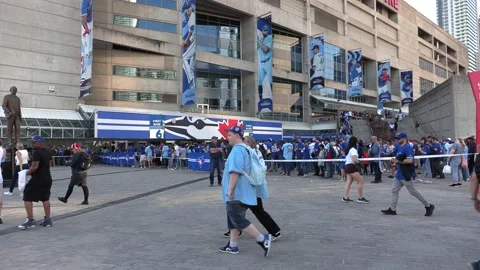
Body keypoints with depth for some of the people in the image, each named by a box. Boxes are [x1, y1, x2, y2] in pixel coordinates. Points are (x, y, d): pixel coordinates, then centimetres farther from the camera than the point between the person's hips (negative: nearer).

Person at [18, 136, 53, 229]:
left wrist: (27, 172, -6)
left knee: (27, 198, 0)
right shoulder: (47, 152, 12)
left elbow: (35, 166, -23)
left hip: (38, 178, -9)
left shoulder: (37, 152, -15)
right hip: (47, 178, 9)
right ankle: (47, 220, 17)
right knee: (45, 198, 14)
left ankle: (30, 220, -1)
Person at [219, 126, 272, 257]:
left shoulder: (237, 149, -17)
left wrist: (230, 189, -25)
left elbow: (235, 171, -27)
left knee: (238, 220, -5)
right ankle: (232, 246, 22)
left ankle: (263, 239, -4)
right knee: (233, 219, 15)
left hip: (236, 192, -10)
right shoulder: (245, 148, 15)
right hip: (239, 192, 10)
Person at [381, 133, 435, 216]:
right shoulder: (400, 148, 14)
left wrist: (399, 161, -18)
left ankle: (428, 206, 12)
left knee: (413, 192, -2)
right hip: (399, 174, 10)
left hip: (405, 175, -10)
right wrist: (395, 160, 4)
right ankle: (393, 209, 11)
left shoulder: (408, 147, -15)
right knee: (394, 190, 7)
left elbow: (410, 160, -25)